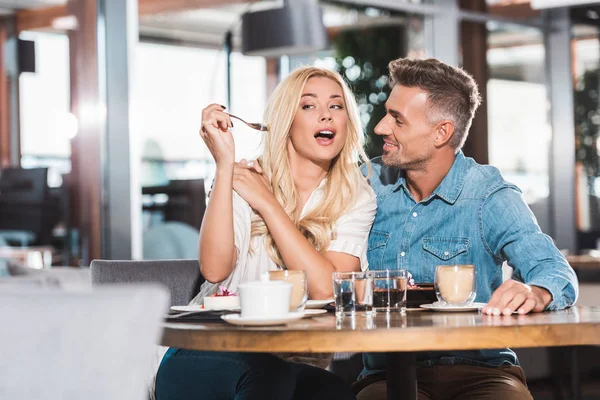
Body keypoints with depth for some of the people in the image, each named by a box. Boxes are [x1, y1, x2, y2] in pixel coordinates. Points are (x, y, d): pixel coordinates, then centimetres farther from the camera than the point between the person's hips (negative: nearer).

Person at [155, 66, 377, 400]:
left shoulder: (358, 199, 6)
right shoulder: (241, 178, 7)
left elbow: (326, 288, -12)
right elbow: (215, 269, -12)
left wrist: (266, 203, -8)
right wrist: (225, 163, -14)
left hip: (296, 365, 1)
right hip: (211, 355, -1)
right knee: (266, 372, -35)